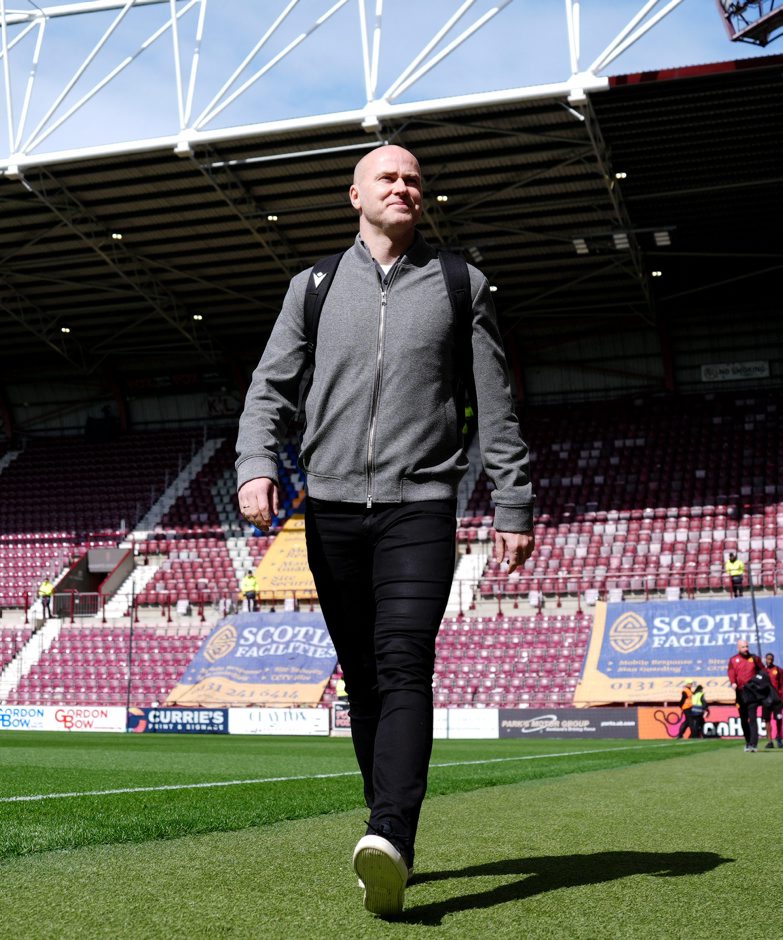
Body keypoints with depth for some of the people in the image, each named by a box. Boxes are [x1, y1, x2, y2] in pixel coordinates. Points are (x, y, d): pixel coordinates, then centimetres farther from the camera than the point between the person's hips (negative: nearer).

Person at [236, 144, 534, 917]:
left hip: (419, 505, -2)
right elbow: (271, 385, 10)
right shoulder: (315, 286, 15)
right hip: (331, 509, 3)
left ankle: (391, 842, -29)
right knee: (361, 680, 5)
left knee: (404, 667, -18)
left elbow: (496, 408, 11)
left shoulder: (459, 285, 11)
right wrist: (256, 464, -8)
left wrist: (513, 506, 6)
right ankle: (389, 838, 15)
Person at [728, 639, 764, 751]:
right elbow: (731, 672, -6)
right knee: (743, 719, 7)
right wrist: (733, 683, -25)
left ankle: (753, 744, -16)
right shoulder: (733, 660, 8)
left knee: (752, 718, -11)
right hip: (740, 692, 2)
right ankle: (748, 742, 19)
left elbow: (762, 670, 11)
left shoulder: (754, 658, 9)